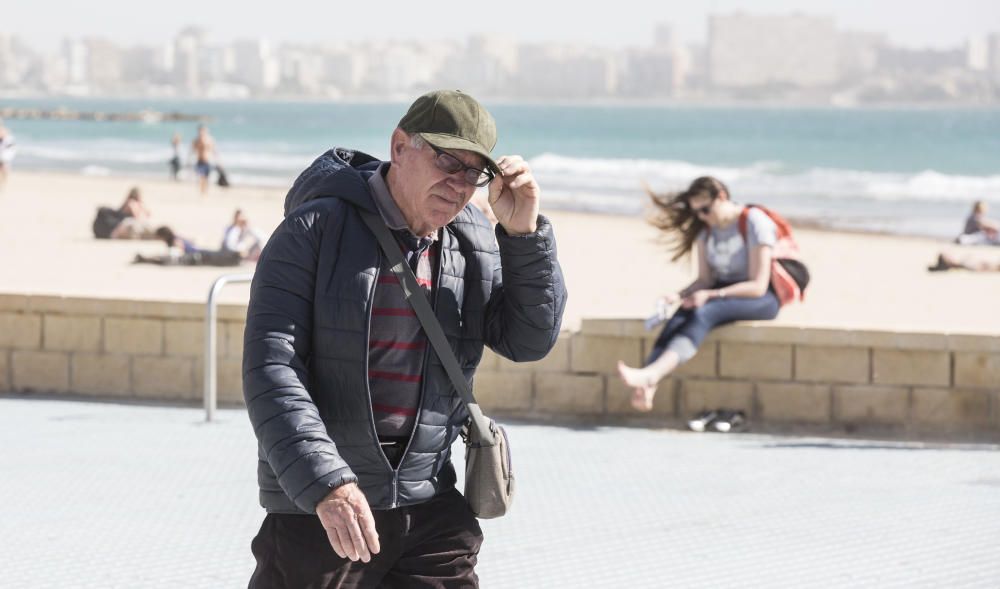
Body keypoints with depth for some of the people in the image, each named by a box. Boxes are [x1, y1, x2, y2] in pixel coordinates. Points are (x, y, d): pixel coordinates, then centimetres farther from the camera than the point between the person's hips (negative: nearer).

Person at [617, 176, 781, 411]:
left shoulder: (755, 223, -13)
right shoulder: (705, 228, 8)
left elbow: (758, 286, -18)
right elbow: (705, 278, 7)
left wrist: (710, 295, -25)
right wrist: (678, 295, -14)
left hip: (762, 298, -6)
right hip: (722, 292, 6)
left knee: (703, 313, -35)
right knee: (680, 316, -27)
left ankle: (650, 374, -56)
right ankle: (646, 387, -48)